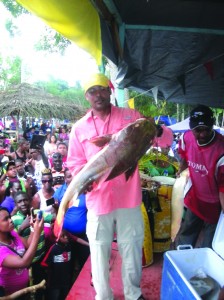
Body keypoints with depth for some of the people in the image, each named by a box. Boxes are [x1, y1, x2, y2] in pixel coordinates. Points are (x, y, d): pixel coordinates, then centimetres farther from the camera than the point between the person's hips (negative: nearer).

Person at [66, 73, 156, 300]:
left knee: (132, 251, 15)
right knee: (99, 254, 13)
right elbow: (74, 162, 7)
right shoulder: (79, 127, 4)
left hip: (129, 198, 0)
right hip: (98, 201, 1)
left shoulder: (130, 116, 1)